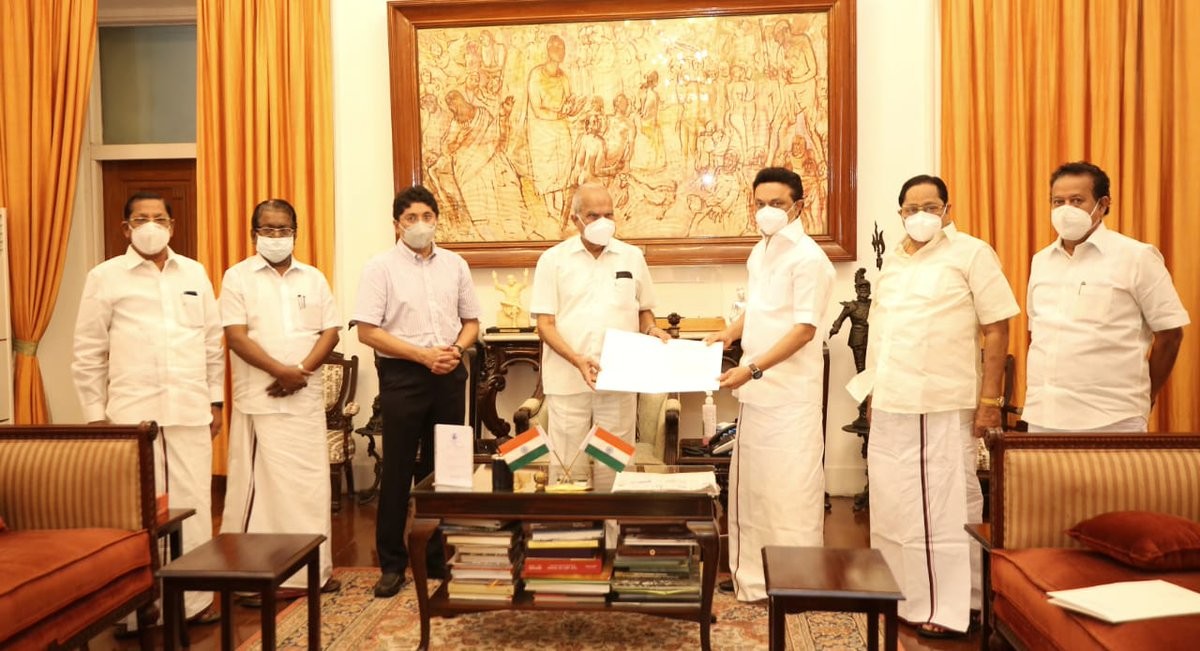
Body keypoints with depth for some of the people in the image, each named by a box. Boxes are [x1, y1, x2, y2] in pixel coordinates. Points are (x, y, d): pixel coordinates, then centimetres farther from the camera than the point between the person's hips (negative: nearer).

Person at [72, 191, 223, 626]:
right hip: (132, 412, -2)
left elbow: (213, 342, 12)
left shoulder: (195, 274, 9)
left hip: (190, 410, 3)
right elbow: (88, 353, 3)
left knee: (193, 504, 6)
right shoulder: (105, 277, 1)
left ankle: (195, 599, 17)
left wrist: (215, 400, 11)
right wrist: (95, 413, 0)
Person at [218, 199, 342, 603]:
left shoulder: (313, 278, 12)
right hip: (259, 400, -3)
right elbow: (236, 336, -8)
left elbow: (330, 332, 6)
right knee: (260, 484, -1)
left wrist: (301, 371, -10)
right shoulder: (238, 277, 2)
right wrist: (281, 371, -18)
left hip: (306, 399, 4)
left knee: (310, 482, 7)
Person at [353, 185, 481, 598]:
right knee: (398, 471, 3)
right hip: (403, 375, -3)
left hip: (449, 376, 4)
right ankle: (392, 564, 16)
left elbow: (471, 321, 14)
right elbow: (368, 331, -9)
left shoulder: (455, 265, 9)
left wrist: (456, 348, -7)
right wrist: (424, 354, -15)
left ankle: (434, 557, 24)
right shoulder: (381, 267, -3)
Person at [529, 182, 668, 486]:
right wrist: (576, 359, -16)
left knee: (614, 468, 7)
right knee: (568, 470, 3)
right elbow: (545, 324, -1)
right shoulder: (553, 259, 3)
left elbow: (643, 310, 19)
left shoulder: (632, 257, 10)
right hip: (567, 381, -1)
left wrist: (652, 330, -5)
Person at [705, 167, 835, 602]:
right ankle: (754, 576, 28)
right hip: (756, 390, 8)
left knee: (789, 489, -1)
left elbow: (804, 329, -19)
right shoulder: (759, 252, 13)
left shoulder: (808, 258, -13)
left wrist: (753, 368, -26)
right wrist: (730, 333, 7)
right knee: (752, 483, 14)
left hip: (790, 393, -8)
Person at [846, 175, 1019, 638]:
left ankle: (951, 608, 12)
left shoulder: (970, 254, -5)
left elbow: (996, 328, -8)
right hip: (891, 406, 6)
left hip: (943, 407, -6)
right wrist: (873, 392, 15)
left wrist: (989, 400, -12)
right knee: (893, 504, 13)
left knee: (946, 506, 0)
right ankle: (904, 596, 28)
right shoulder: (892, 260, 14)